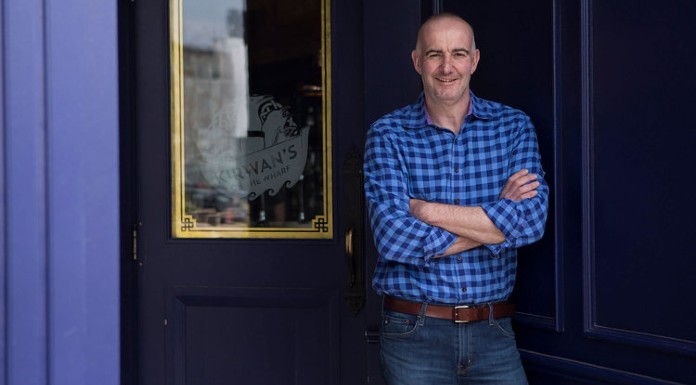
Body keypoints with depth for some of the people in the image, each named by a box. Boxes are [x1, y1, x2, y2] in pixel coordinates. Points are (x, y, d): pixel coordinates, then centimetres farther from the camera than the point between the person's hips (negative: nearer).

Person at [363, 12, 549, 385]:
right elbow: (393, 237, -15)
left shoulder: (514, 126, 3)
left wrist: (424, 209, -13)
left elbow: (532, 222, -12)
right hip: (414, 334, -1)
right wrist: (497, 219, -10)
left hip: (492, 331, 2)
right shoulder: (388, 134, -2)